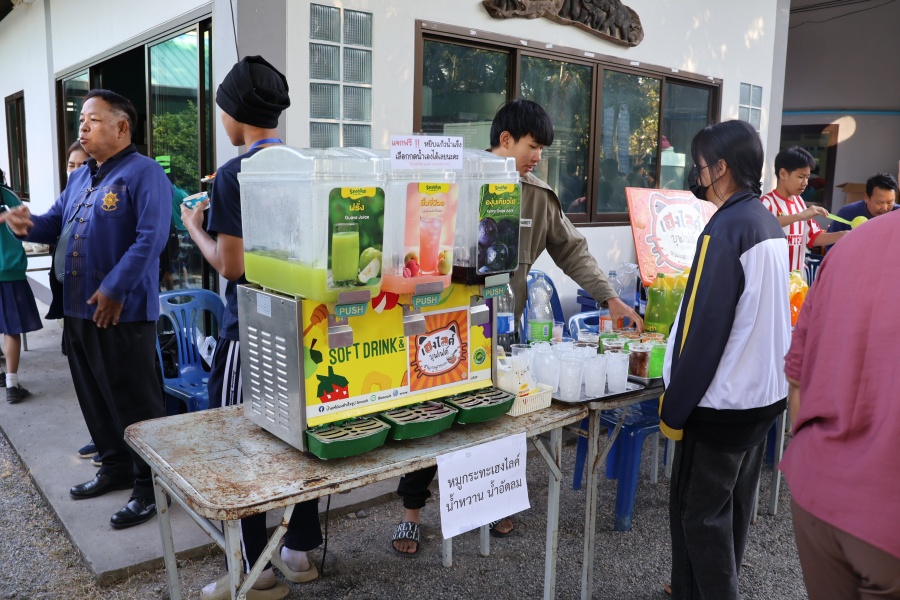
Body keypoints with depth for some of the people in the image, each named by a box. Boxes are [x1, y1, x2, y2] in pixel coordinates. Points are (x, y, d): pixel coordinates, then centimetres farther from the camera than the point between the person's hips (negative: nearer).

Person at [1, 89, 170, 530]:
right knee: (94, 397, 18)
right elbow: (57, 224, 23)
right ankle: (116, 466, 33)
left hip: (122, 312, -9)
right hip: (79, 309, 9)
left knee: (135, 402, -2)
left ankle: (151, 485, 10)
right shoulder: (80, 177, 17)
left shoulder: (144, 173, -11)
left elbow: (151, 238, -21)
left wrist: (114, 289, -24)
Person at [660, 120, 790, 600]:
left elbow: (703, 329, -21)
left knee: (698, 512, 5)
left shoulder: (725, 229, -19)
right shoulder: (771, 225, 8)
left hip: (721, 401, -9)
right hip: (764, 393, 9)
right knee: (734, 503, 20)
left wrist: (674, 409, -15)